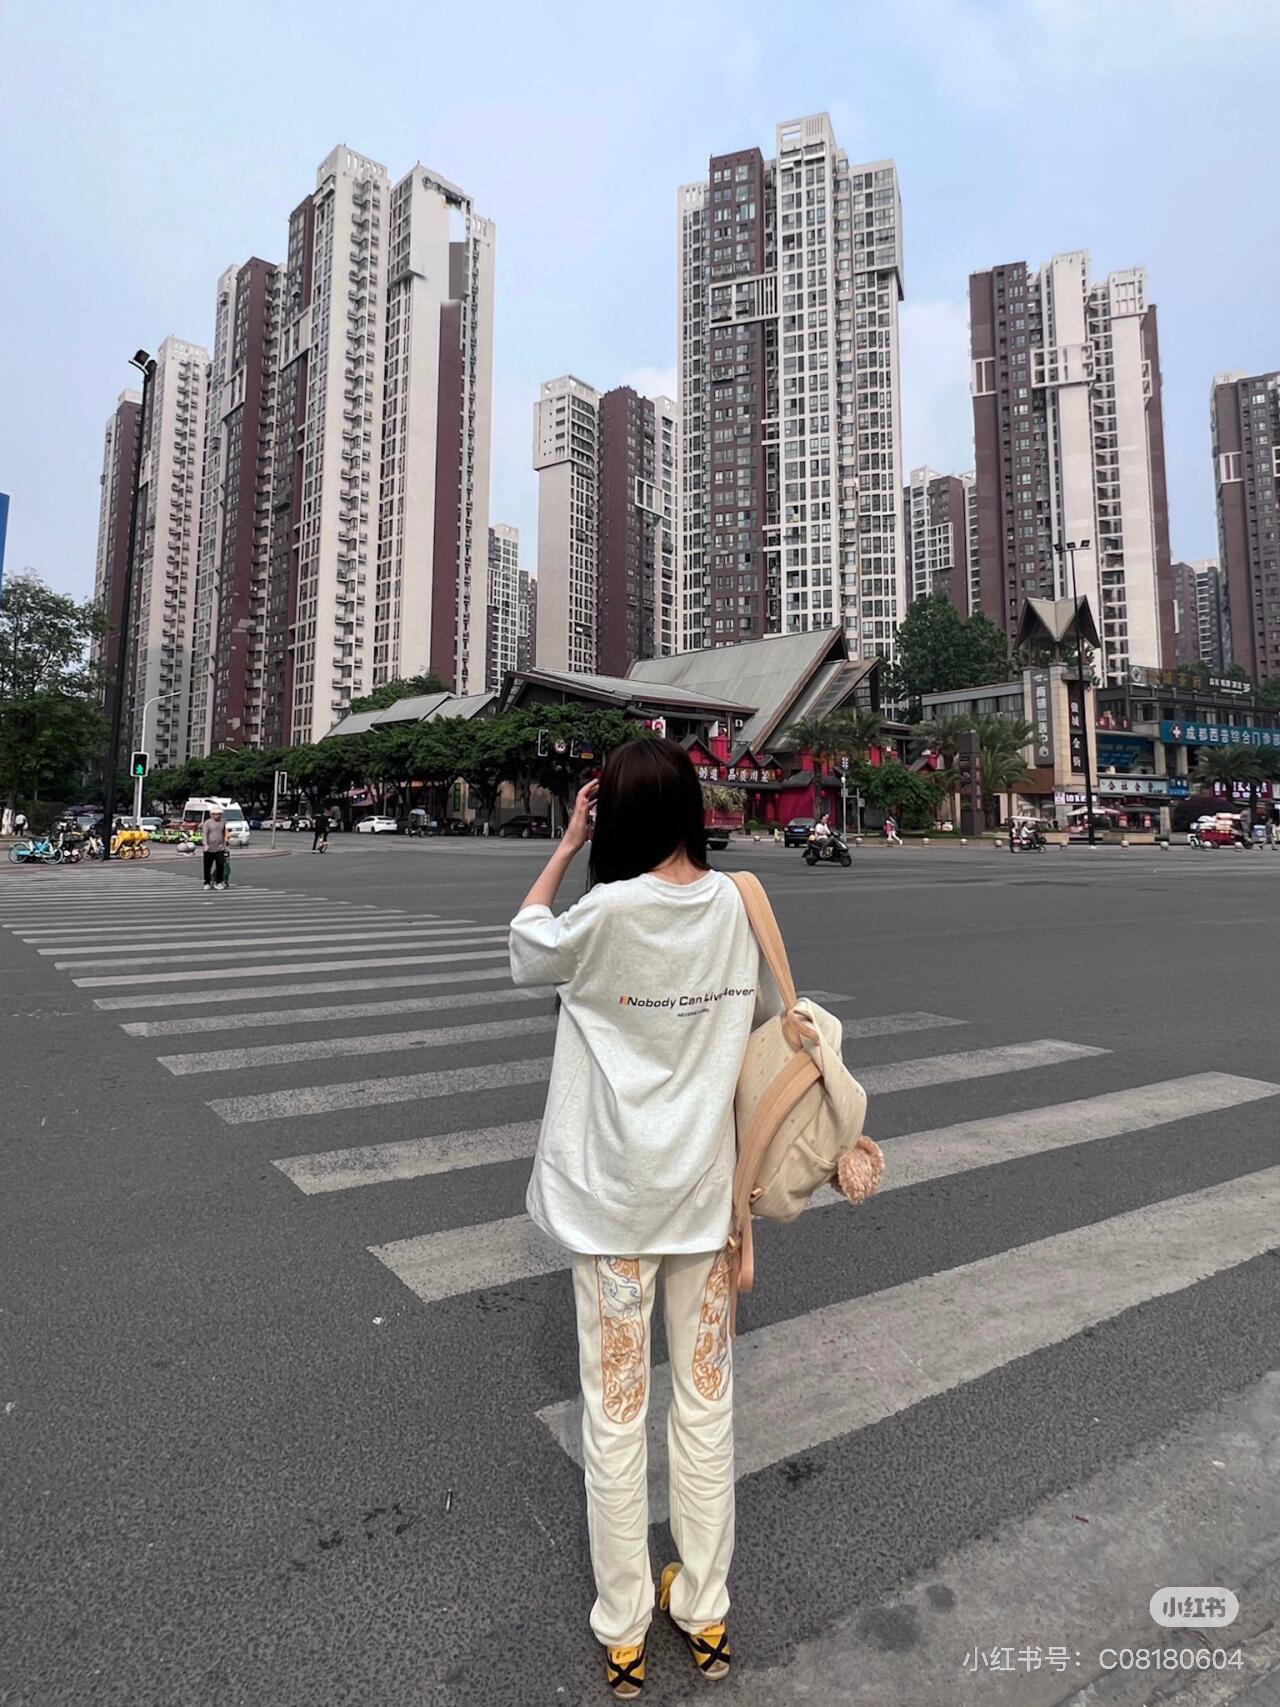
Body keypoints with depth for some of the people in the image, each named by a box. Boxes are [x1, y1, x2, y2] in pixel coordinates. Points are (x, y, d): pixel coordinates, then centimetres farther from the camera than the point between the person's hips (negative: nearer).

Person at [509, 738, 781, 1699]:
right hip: (704, 1187, 4)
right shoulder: (738, 904, -6)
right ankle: (705, 1615, 39)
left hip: (612, 1196, -3)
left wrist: (567, 845, 3)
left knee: (615, 1411, 15)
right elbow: (765, 1016, 6)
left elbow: (526, 954, 1)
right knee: (706, 1401, 19)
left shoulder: (608, 912, -19)